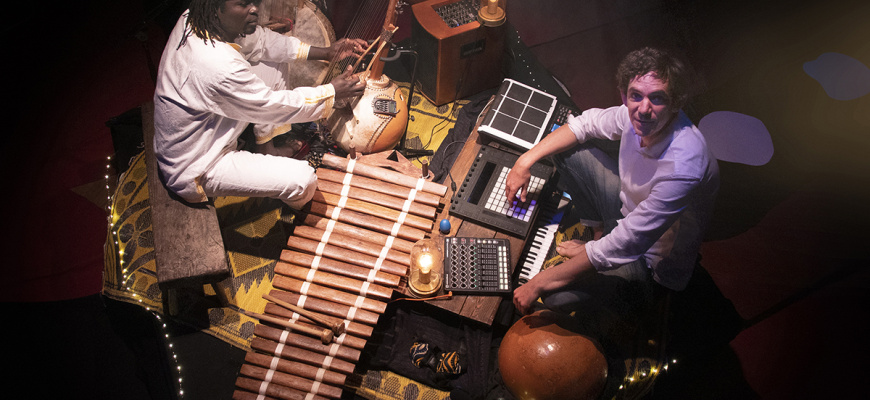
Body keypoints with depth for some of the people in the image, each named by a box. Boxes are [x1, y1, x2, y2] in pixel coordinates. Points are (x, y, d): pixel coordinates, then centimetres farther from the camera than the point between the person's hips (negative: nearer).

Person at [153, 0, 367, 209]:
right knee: (302, 179, -18)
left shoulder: (193, 19, -12)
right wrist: (332, 92, -13)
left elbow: (258, 40, -1)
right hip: (193, 171, -9)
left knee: (272, 67, 6)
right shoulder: (219, 67, -39)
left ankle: (267, 143, 27)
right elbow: (274, 106, -25)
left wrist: (326, 53, -6)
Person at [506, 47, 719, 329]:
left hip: (653, 262, -7)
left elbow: (624, 245, -37)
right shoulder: (637, 115, -19)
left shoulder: (683, 166, -40)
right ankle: (599, 235, 15)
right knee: (568, 149, 1)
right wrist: (526, 160, -9)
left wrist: (539, 283, -32)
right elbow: (584, 124, 2)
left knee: (557, 294, -28)